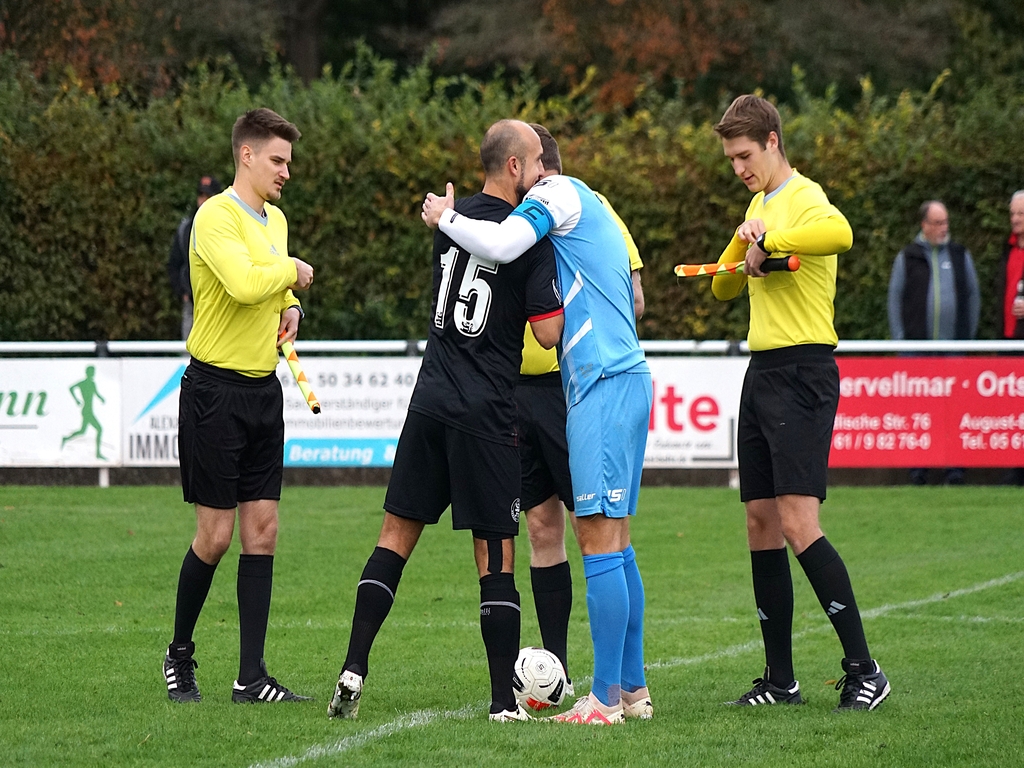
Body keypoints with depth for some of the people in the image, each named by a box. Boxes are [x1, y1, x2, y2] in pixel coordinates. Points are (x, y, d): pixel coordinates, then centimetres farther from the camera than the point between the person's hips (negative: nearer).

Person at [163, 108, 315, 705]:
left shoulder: (275, 219, 14)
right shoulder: (216, 217, -13)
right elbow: (245, 283, -29)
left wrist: (291, 307, 8)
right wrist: (292, 270, -12)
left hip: (264, 389, 8)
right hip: (216, 391, -8)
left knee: (263, 531, 3)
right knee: (216, 534, -3)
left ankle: (252, 677, 5)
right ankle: (180, 655, 17)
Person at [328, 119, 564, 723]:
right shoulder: (531, 237, -10)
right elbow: (550, 332, -13)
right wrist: (566, 288, 5)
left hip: (430, 400, 5)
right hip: (488, 413, -5)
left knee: (398, 533, 11)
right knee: (495, 550, -1)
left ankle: (354, 668, 2)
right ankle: (505, 700, 0)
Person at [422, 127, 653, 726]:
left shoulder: (559, 192, -4)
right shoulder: (593, 208, 24)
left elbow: (501, 245, -21)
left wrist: (445, 217, -4)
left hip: (603, 383, -10)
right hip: (628, 378, 10)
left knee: (600, 540, -10)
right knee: (615, 544, 12)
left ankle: (606, 698, -12)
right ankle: (633, 686, 15)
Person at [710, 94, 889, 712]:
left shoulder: (804, 199, -11)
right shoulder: (760, 204, 18)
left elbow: (840, 234, -36)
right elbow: (723, 289, 24)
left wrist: (769, 242, -24)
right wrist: (743, 247, 3)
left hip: (802, 372, -9)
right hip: (762, 375, 9)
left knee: (797, 522, -16)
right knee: (761, 524, 7)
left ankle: (864, 671, -14)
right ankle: (780, 679, 13)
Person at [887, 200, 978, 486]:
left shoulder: (960, 255, 12)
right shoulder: (907, 257, 7)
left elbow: (973, 295, 15)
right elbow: (895, 298, 8)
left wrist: (969, 336, 8)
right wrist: (899, 338, 1)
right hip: (917, 344, -1)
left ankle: (955, 465, 1)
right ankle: (918, 466, 3)